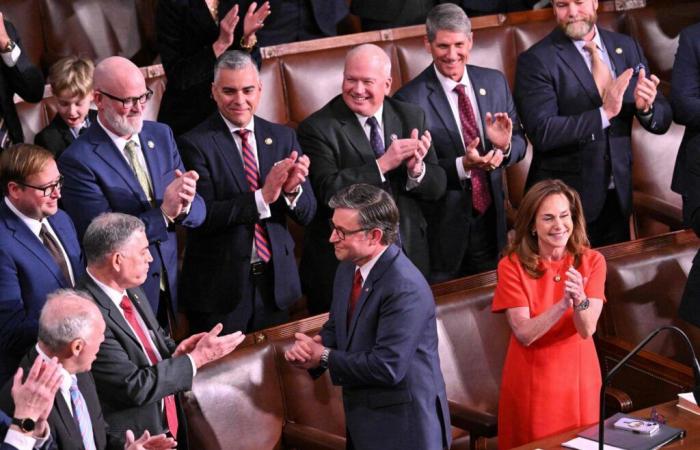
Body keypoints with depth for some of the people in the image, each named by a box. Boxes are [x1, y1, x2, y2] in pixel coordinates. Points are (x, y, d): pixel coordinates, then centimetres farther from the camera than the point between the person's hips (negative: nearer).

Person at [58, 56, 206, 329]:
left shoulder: (161, 135, 3)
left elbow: (197, 213, 2)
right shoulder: (77, 160, -15)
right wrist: (163, 213, -26)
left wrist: (184, 205, -21)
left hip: (169, 289, 5)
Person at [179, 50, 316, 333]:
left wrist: (292, 189, -18)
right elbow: (202, 216, -18)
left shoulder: (282, 137, 5)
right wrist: (262, 197, -27)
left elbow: (307, 214, 3)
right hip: (219, 287, -4)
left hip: (275, 281, 4)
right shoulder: (196, 143, -8)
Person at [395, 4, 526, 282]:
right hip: (443, 228, -4)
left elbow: (519, 142, 7)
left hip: (491, 219, 4)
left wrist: (506, 146, -16)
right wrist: (462, 166, -26)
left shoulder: (495, 82, 3)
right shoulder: (410, 99, -13)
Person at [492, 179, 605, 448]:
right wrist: (563, 304, -32)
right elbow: (524, 333, -18)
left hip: (579, 381, 2)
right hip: (531, 385, -2)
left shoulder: (592, 261, -6)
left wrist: (580, 299, -35)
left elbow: (587, 330, -15)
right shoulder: (512, 266, -11)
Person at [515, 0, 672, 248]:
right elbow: (541, 132, -21)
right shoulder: (536, 60, -11)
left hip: (618, 196, 5)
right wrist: (604, 113, -27)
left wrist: (646, 107, -16)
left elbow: (662, 122, 6)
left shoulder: (627, 48, 4)